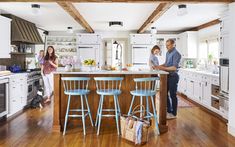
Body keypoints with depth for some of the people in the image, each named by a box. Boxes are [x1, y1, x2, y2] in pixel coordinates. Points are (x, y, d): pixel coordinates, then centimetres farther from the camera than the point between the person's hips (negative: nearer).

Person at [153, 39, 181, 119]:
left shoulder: (176, 54, -16)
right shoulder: (168, 53, 10)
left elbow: (174, 67, -22)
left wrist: (164, 68, -25)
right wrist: (160, 66, 2)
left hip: (173, 76, -8)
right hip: (167, 76, 8)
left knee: (173, 95, 1)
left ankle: (173, 114, 14)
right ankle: (169, 110, 27)